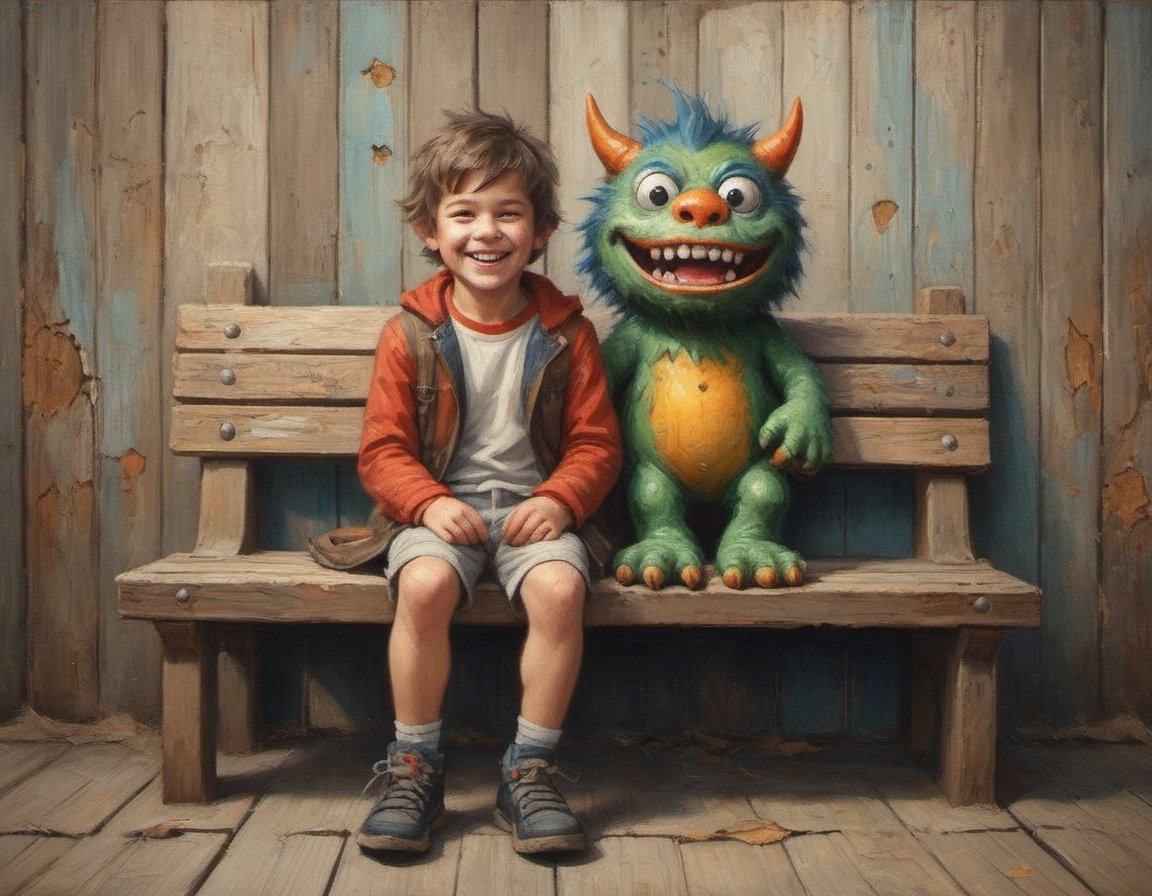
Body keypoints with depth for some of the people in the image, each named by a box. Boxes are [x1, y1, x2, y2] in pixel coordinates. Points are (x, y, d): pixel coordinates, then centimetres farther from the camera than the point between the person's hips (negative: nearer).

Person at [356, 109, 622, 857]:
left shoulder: (565, 332, 3)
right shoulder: (411, 335, 2)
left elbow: (596, 443, 4)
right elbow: (384, 450, 1)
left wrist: (559, 500, -16)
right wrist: (428, 502, -18)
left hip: (536, 508, 0)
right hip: (441, 508, 0)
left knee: (559, 587, -31)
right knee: (424, 586, -32)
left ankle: (531, 772, -10)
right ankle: (415, 768, -9)